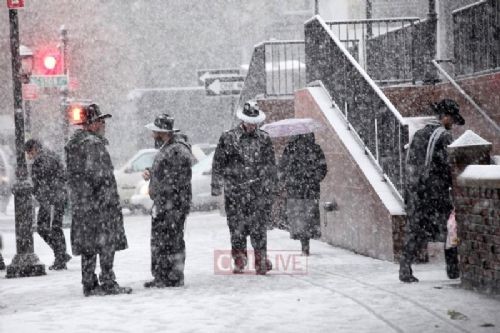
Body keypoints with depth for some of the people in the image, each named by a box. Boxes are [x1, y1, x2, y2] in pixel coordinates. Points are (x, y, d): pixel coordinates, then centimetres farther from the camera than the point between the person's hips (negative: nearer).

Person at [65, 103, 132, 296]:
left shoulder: (73, 142, 16)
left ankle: (89, 284, 13)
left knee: (88, 246, 10)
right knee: (107, 244, -4)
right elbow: (95, 172, -20)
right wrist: (108, 197, -12)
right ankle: (108, 284, -3)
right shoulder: (93, 143, -14)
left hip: (81, 204, 9)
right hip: (100, 201, -9)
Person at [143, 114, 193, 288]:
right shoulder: (165, 148, 16)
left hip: (172, 205, -11)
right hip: (162, 203, 11)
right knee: (158, 241, 15)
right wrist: (150, 174, 8)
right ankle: (160, 277, 24)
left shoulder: (178, 151, -17)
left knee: (172, 241, -4)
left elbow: (177, 182, -20)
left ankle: (175, 278, 3)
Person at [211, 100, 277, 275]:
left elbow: (271, 165, 12)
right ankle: (239, 261, 15)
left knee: (259, 227, -7)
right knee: (237, 227, 3)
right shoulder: (228, 138, 1)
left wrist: (270, 187, 9)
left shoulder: (264, 139, 6)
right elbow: (218, 164, 5)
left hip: (259, 191, 0)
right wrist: (216, 186, 3)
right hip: (235, 191, 0)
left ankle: (261, 261, -2)